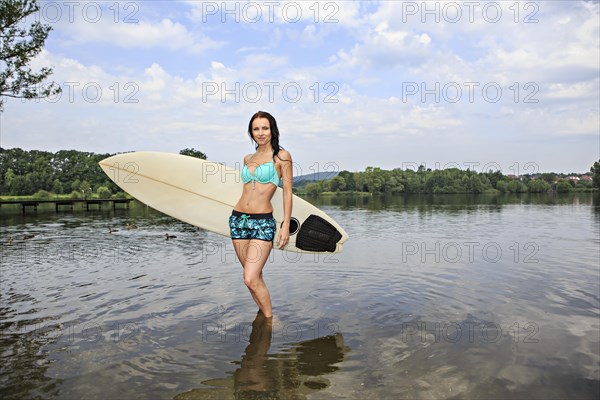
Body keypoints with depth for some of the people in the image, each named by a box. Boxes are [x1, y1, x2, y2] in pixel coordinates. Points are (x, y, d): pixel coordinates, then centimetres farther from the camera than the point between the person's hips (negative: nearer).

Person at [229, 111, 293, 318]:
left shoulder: (282, 156, -2)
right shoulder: (248, 158, 13)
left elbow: (287, 192, -3)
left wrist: (285, 226, -9)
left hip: (263, 223, -5)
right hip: (238, 219, 6)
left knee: (251, 279, -13)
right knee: (255, 277, 10)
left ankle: (270, 320, 5)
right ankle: (263, 314, 25)